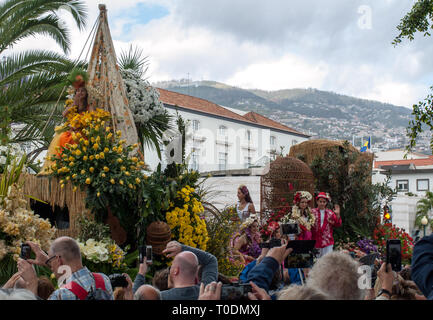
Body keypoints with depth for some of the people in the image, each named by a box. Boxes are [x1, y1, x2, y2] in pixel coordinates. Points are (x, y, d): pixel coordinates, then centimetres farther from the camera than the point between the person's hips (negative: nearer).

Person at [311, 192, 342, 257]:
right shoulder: (313, 212, 2)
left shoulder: (330, 213, 9)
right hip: (315, 241, -1)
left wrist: (337, 215, -10)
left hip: (327, 242, 1)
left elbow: (338, 225, 3)